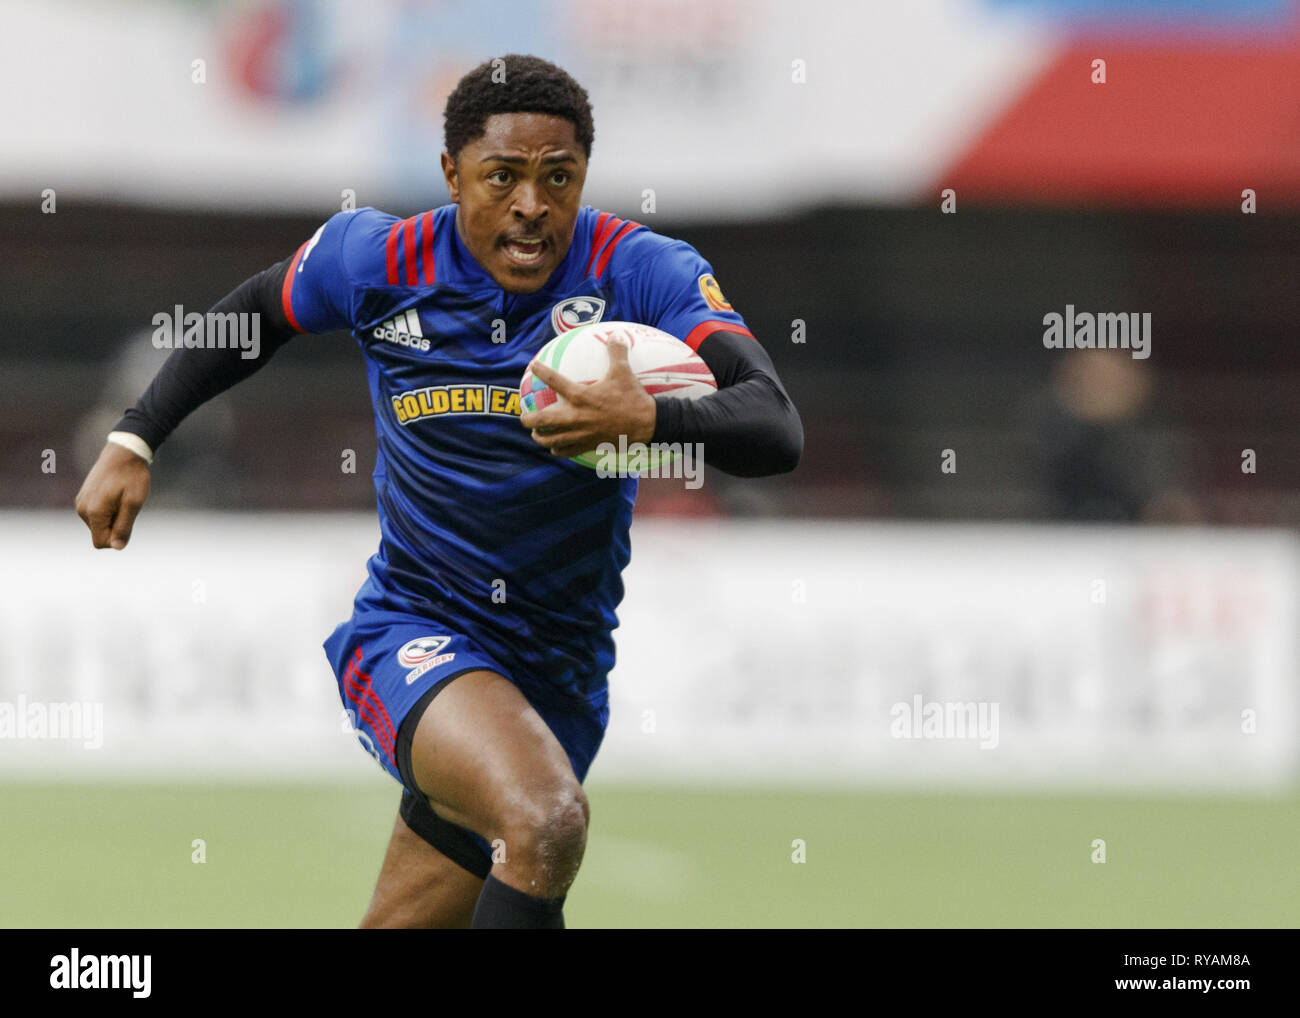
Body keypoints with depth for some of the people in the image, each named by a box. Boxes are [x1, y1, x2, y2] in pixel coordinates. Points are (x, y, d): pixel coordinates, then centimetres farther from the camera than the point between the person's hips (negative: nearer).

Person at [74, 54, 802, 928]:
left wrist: (650, 418, -43)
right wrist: (135, 441, 12)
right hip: (410, 634, -2)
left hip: (561, 671, 2)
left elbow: (775, 430, -25)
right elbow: (255, 316, 16)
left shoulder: (642, 272, -12)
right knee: (547, 822, -33)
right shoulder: (378, 260, -7)